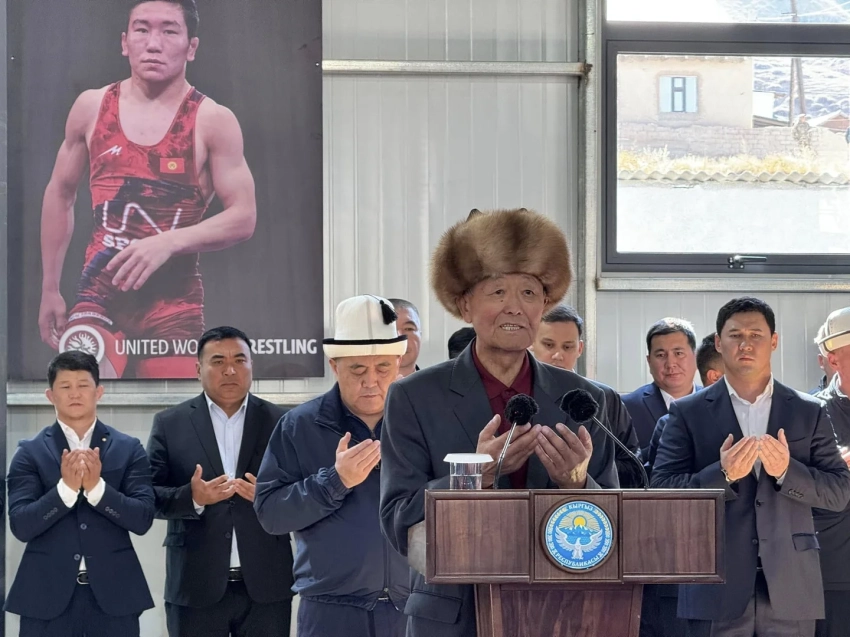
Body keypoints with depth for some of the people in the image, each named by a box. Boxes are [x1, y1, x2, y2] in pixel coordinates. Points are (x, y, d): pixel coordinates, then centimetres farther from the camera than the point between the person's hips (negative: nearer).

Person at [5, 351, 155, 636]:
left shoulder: (129, 449, 6)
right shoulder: (30, 452, 4)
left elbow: (143, 519, -3)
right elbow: (20, 525, -6)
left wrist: (97, 487, -16)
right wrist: (66, 487, -18)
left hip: (113, 591, 1)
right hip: (47, 594, 0)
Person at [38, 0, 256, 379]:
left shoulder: (213, 122, -5)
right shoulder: (92, 108, 3)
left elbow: (243, 217, -8)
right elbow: (60, 194, 15)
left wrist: (169, 242, -23)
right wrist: (50, 288, 15)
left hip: (175, 302, -1)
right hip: (99, 293, 1)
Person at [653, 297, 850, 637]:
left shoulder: (810, 412, 9)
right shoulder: (688, 413, 5)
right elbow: (662, 491, -2)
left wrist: (786, 470, -13)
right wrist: (723, 474, -17)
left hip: (790, 587, 1)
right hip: (717, 588, -1)